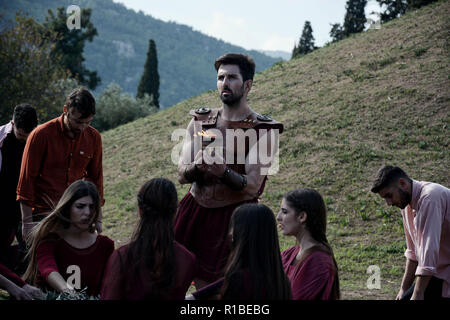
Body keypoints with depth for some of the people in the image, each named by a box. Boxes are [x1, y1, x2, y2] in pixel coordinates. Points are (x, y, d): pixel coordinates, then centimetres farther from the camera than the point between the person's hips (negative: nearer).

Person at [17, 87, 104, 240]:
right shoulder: (41, 135, -9)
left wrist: (97, 219, 12)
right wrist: (27, 221, -7)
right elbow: (27, 178, -5)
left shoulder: (94, 137, 3)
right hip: (43, 214, -3)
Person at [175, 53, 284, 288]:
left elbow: (252, 186, -13)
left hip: (232, 216, -4)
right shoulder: (200, 121, 7)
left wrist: (224, 172, -33)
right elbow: (182, 175, 2)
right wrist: (197, 166, -21)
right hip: (194, 210, 4)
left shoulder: (263, 130, -6)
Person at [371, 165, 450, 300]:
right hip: (438, 270, 9)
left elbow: (430, 250, -26)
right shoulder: (408, 204, 8)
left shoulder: (430, 198, -22)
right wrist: (404, 288, 10)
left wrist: (418, 294, -24)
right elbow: (413, 251, 14)